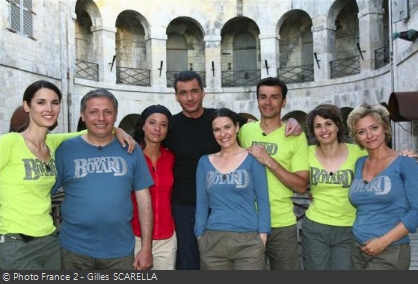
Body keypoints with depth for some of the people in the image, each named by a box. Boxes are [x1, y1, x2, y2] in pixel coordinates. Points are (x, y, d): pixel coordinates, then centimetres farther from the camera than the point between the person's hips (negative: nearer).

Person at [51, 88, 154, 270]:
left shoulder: (131, 150, 0)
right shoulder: (66, 149, -3)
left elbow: (144, 199, 1)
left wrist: (146, 247, -2)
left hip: (121, 250, 1)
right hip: (74, 249, 0)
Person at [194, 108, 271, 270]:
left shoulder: (252, 159, -1)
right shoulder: (205, 162, 6)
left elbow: (263, 200, -2)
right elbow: (201, 203, 9)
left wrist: (262, 235, -8)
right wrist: (200, 235, 5)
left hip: (249, 241, -2)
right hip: (213, 240, 3)